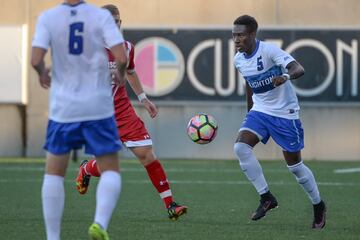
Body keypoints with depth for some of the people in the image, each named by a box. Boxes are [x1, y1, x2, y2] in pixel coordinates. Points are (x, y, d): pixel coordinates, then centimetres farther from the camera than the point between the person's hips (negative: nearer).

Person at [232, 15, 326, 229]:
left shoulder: (269, 51, -21)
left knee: (294, 165, 1)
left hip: (285, 113, -6)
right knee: (240, 147, -19)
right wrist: (249, 112, 26)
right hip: (260, 111, 6)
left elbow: (299, 69, -33)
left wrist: (286, 76, -54)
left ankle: (318, 205, 26)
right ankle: (266, 198, -7)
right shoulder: (239, 60, 0)